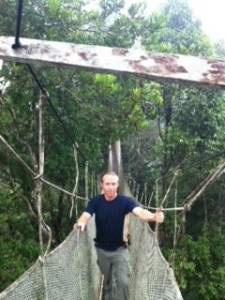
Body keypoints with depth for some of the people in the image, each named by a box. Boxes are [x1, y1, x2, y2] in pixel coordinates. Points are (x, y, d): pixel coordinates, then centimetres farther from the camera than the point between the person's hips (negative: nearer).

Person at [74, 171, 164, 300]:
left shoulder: (125, 201, -17)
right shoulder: (95, 201, -12)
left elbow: (140, 212, -34)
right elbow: (86, 215, -26)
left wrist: (154, 216, -56)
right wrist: (81, 223, -51)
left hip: (120, 249, -1)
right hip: (101, 249, 1)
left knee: (123, 282, -4)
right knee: (105, 283, 16)